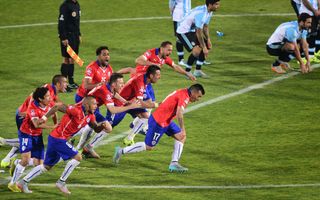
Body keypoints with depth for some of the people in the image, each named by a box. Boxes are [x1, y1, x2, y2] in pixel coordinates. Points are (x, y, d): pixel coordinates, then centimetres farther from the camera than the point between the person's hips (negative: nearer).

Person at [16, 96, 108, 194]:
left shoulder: (90, 116, 6)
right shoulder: (76, 111, -21)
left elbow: (96, 129, 10)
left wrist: (102, 126, -11)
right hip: (58, 139, -9)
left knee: (47, 166, 16)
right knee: (77, 157, -12)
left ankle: (23, 182, 21)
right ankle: (61, 182, -4)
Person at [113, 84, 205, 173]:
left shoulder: (183, 93, 10)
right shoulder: (184, 96, -20)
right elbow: (179, 113, -29)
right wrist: (183, 129, -26)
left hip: (166, 121, 10)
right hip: (158, 122, -10)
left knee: (181, 137, 5)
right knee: (148, 147, 0)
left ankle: (174, 163, 4)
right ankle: (121, 151, 11)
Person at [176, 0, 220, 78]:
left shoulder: (209, 12, 0)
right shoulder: (201, 13, -30)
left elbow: (205, 26, 13)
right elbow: (198, 32, -29)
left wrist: (208, 39, 0)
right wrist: (204, 47, -25)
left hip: (192, 31, 10)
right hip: (183, 31, -10)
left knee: (207, 47, 8)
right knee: (197, 50, -24)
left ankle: (198, 71, 17)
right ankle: (187, 72, -11)